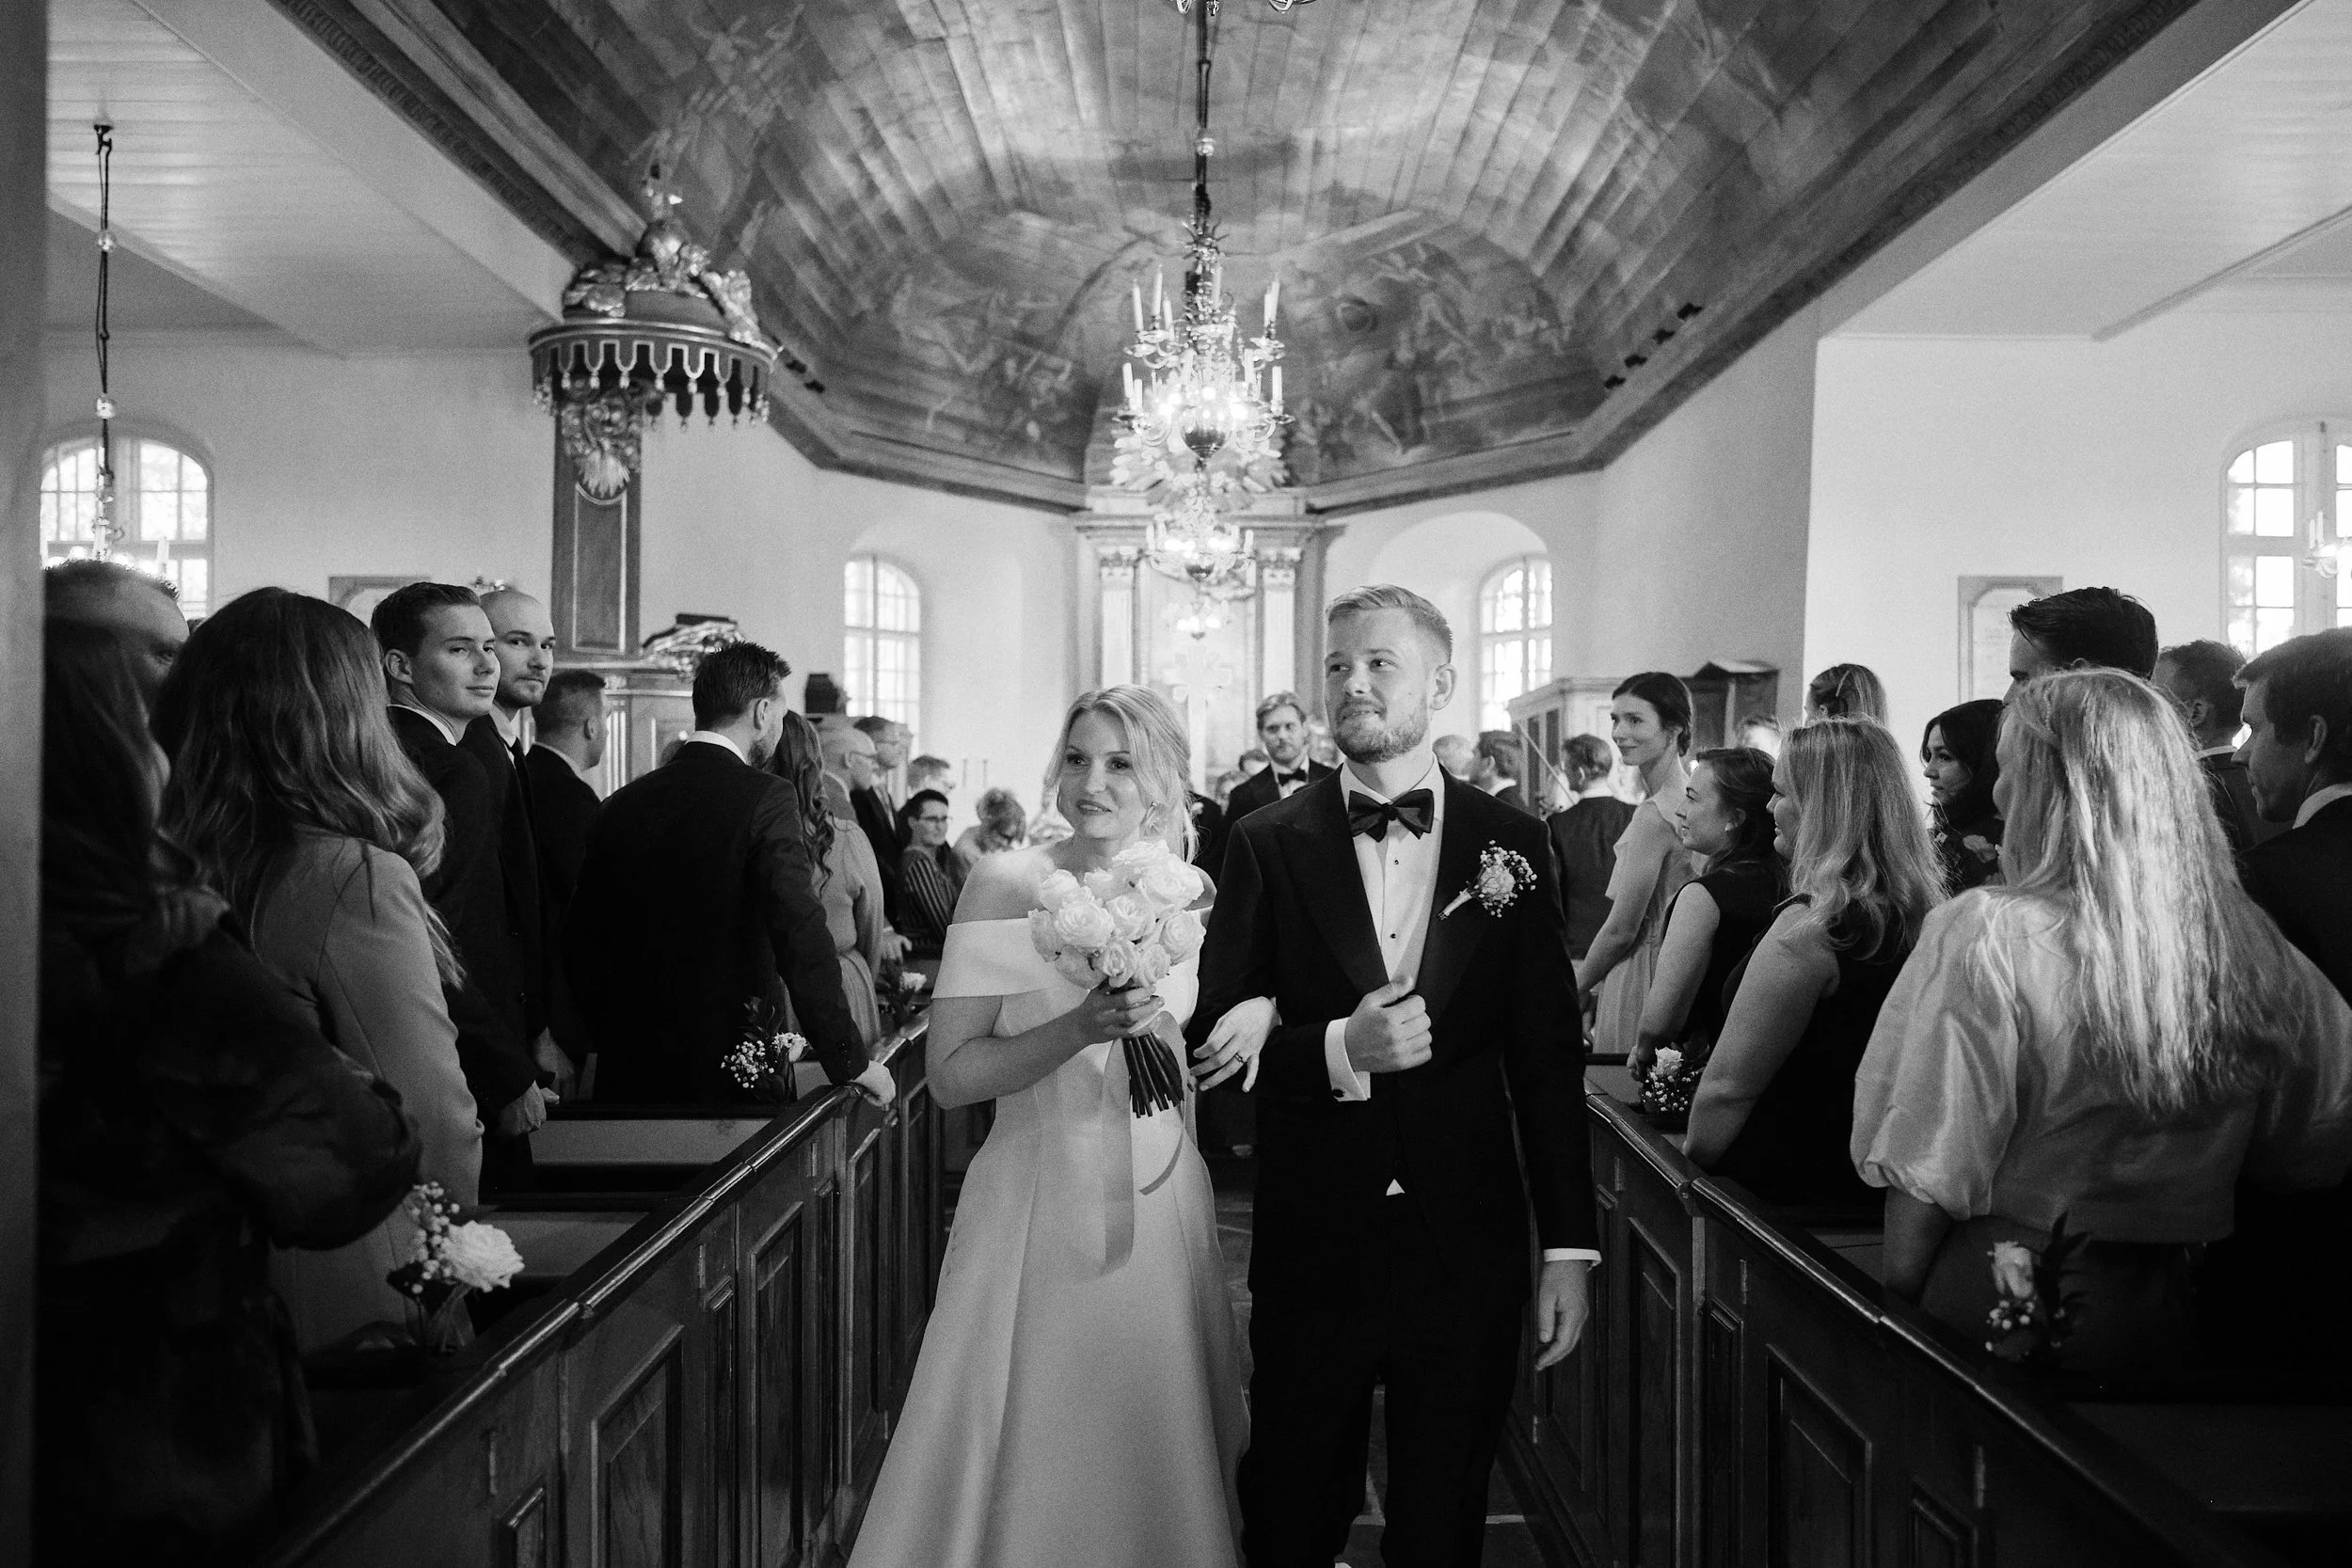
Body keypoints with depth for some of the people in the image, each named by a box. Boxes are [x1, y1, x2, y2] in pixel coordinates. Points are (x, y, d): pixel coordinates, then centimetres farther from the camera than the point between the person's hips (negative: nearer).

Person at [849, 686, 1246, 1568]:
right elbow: (951, 1075, -14)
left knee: (1153, 1452, 16)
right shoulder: (1008, 885, -10)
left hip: (1161, 1202, 4)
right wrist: (1082, 1028, -24)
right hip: (1040, 1206, -4)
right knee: (1026, 1461, 7)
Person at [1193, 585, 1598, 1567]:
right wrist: (1338, 1050, -21)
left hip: (1469, 1252, 1)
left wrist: (1569, 1246, 0)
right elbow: (1213, 1036, -4)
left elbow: (1549, 1055, 1)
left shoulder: (1510, 842, 0)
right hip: (1313, 1251, 0)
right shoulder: (1270, 843, -2)